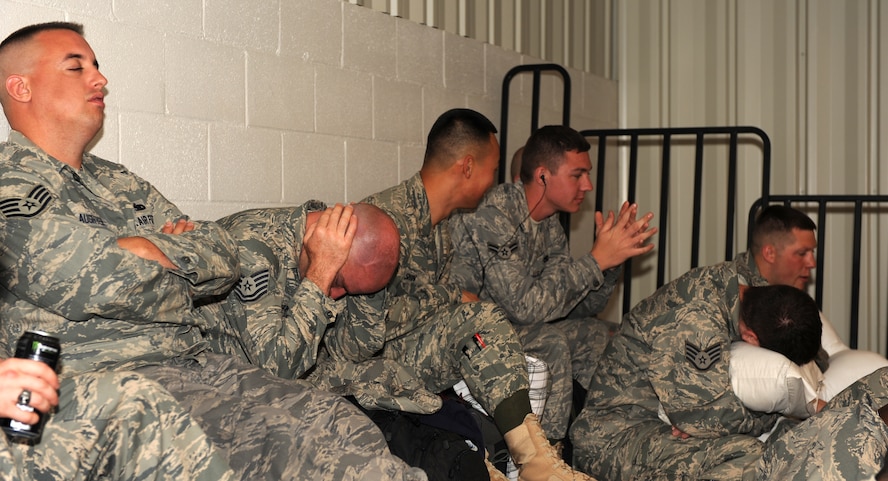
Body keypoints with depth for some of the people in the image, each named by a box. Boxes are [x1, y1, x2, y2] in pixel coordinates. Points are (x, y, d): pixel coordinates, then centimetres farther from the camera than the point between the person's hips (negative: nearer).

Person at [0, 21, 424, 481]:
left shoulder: (121, 184, 23)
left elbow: (224, 259, 17)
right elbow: (89, 285, -18)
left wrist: (144, 250, -2)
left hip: (200, 368, 7)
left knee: (337, 426, -15)